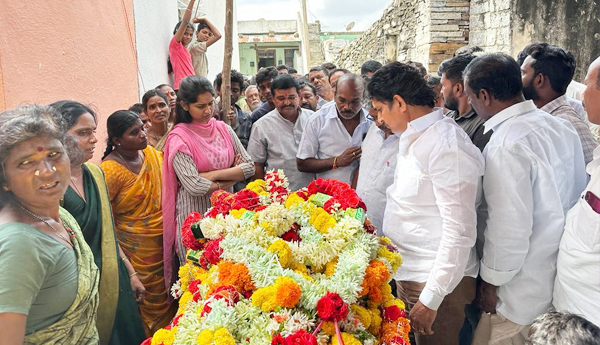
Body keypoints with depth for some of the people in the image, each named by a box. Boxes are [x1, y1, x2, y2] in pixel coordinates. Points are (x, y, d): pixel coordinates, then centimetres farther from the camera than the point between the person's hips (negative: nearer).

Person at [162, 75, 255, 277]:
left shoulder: (223, 129, 5)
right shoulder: (179, 138, -9)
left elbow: (249, 166, 0)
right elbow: (194, 186, -18)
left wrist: (214, 174, -12)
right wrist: (231, 177, -7)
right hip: (195, 215, -4)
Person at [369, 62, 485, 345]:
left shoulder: (448, 146, -21)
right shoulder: (412, 139, 8)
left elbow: (460, 231, -23)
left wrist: (431, 298, -22)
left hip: (437, 280, -9)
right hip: (407, 271, 9)